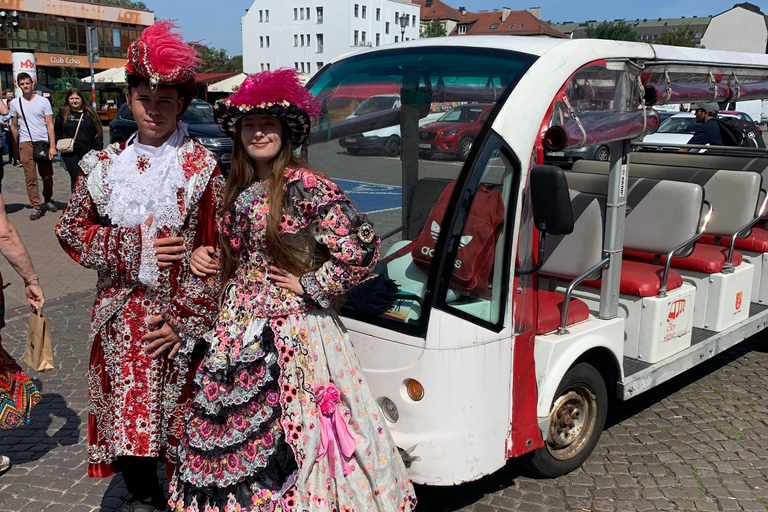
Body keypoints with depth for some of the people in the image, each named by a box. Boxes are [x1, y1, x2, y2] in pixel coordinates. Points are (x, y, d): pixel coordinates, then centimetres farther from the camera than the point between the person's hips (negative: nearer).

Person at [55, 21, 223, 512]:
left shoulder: (202, 166, -2)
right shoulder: (105, 164, 9)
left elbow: (214, 250, -5)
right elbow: (72, 229, 9)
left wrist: (184, 320, -11)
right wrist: (133, 246, -9)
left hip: (181, 317, -3)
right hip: (122, 315, 3)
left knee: (181, 415, 2)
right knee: (125, 414, 5)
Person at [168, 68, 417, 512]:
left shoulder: (304, 185, -13)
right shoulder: (240, 189, 11)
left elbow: (363, 248, -20)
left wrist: (310, 287, -13)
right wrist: (208, 257, 6)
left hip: (290, 332, -7)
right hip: (240, 327, 7)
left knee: (285, 434, -2)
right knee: (236, 427, 10)